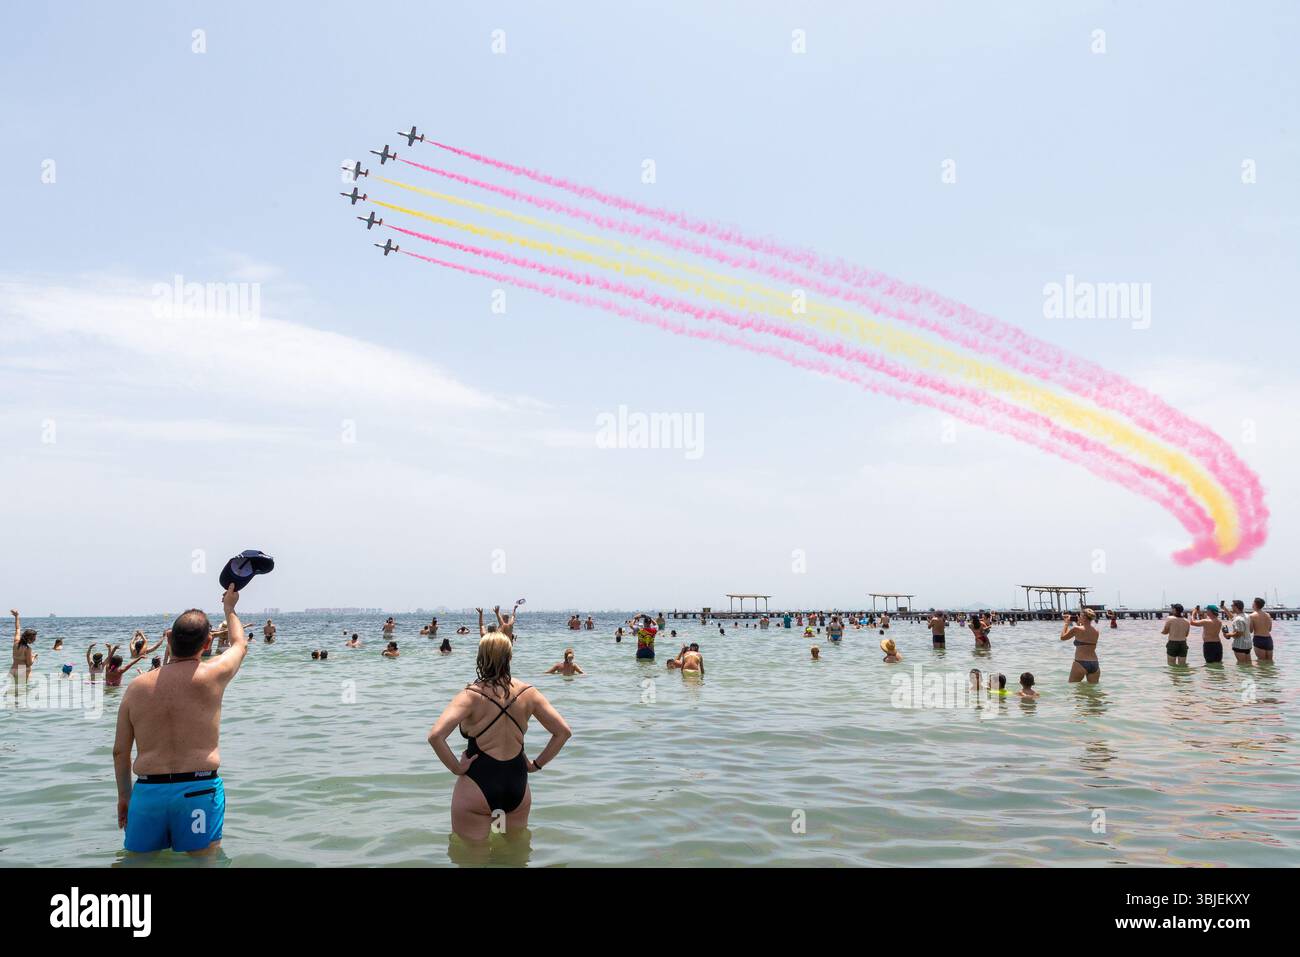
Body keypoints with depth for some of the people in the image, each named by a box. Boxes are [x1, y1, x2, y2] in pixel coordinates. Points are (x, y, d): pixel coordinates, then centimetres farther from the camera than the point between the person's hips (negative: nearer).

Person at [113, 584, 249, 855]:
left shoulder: (137, 686, 4)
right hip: (198, 789, -3)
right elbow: (241, 644, 17)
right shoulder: (212, 675, -5)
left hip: (147, 790, 3)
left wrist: (123, 796, 22)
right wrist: (229, 609, 35)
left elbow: (120, 750, 9)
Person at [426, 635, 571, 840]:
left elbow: (435, 735, -26)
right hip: (518, 785, 4)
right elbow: (563, 732, -2)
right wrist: (537, 764, 5)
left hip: (476, 786, -3)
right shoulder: (528, 694, -3)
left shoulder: (471, 695, -13)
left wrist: (456, 768, -12)